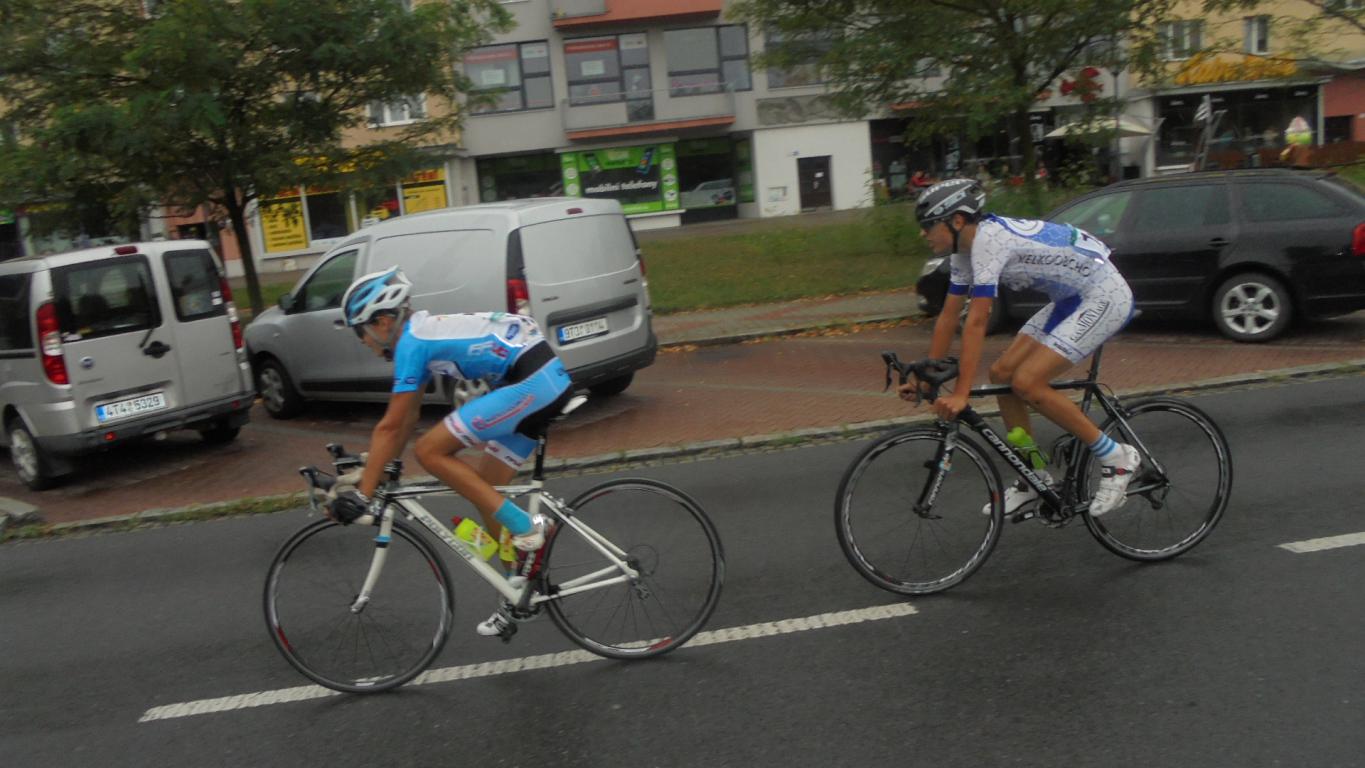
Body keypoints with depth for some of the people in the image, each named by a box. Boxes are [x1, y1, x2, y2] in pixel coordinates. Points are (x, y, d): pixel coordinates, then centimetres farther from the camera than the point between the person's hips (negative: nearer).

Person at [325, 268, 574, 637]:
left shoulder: (411, 342, -8)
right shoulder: (423, 333, 19)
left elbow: (389, 427, -10)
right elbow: (407, 419, 25)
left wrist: (361, 493, -5)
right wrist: (381, 471, 28)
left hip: (532, 384, -10)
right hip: (547, 379, 10)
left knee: (430, 452, -8)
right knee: (485, 493, 14)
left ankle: (524, 526, -6)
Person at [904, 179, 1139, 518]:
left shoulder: (989, 239, -25)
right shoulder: (964, 250, 3)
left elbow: (976, 323, -29)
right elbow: (948, 318, 8)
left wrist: (960, 394, -30)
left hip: (1106, 297, -10)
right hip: (1071, 299, 10)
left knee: (1026, 383, -18)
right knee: (1002, 374, 3)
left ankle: (1116, 458, -2)